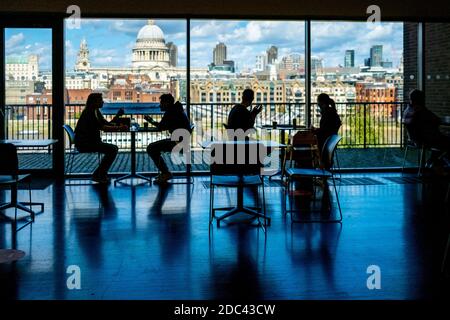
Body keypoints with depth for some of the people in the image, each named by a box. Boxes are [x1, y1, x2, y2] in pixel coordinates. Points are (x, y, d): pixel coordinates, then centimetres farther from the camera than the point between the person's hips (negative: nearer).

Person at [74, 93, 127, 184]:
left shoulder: (96, 112, 16)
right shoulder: (89, 113, -14)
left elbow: (108, 124, 15)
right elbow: (103, 127, -22)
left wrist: (118, 115, 3)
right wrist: (119, 128, -24)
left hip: (91, 141, 10)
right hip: (84, 143, -10)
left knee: (114, 148, 11)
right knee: (112, 149, -18)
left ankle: (100, 174, 12)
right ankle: (98, 175, -11)